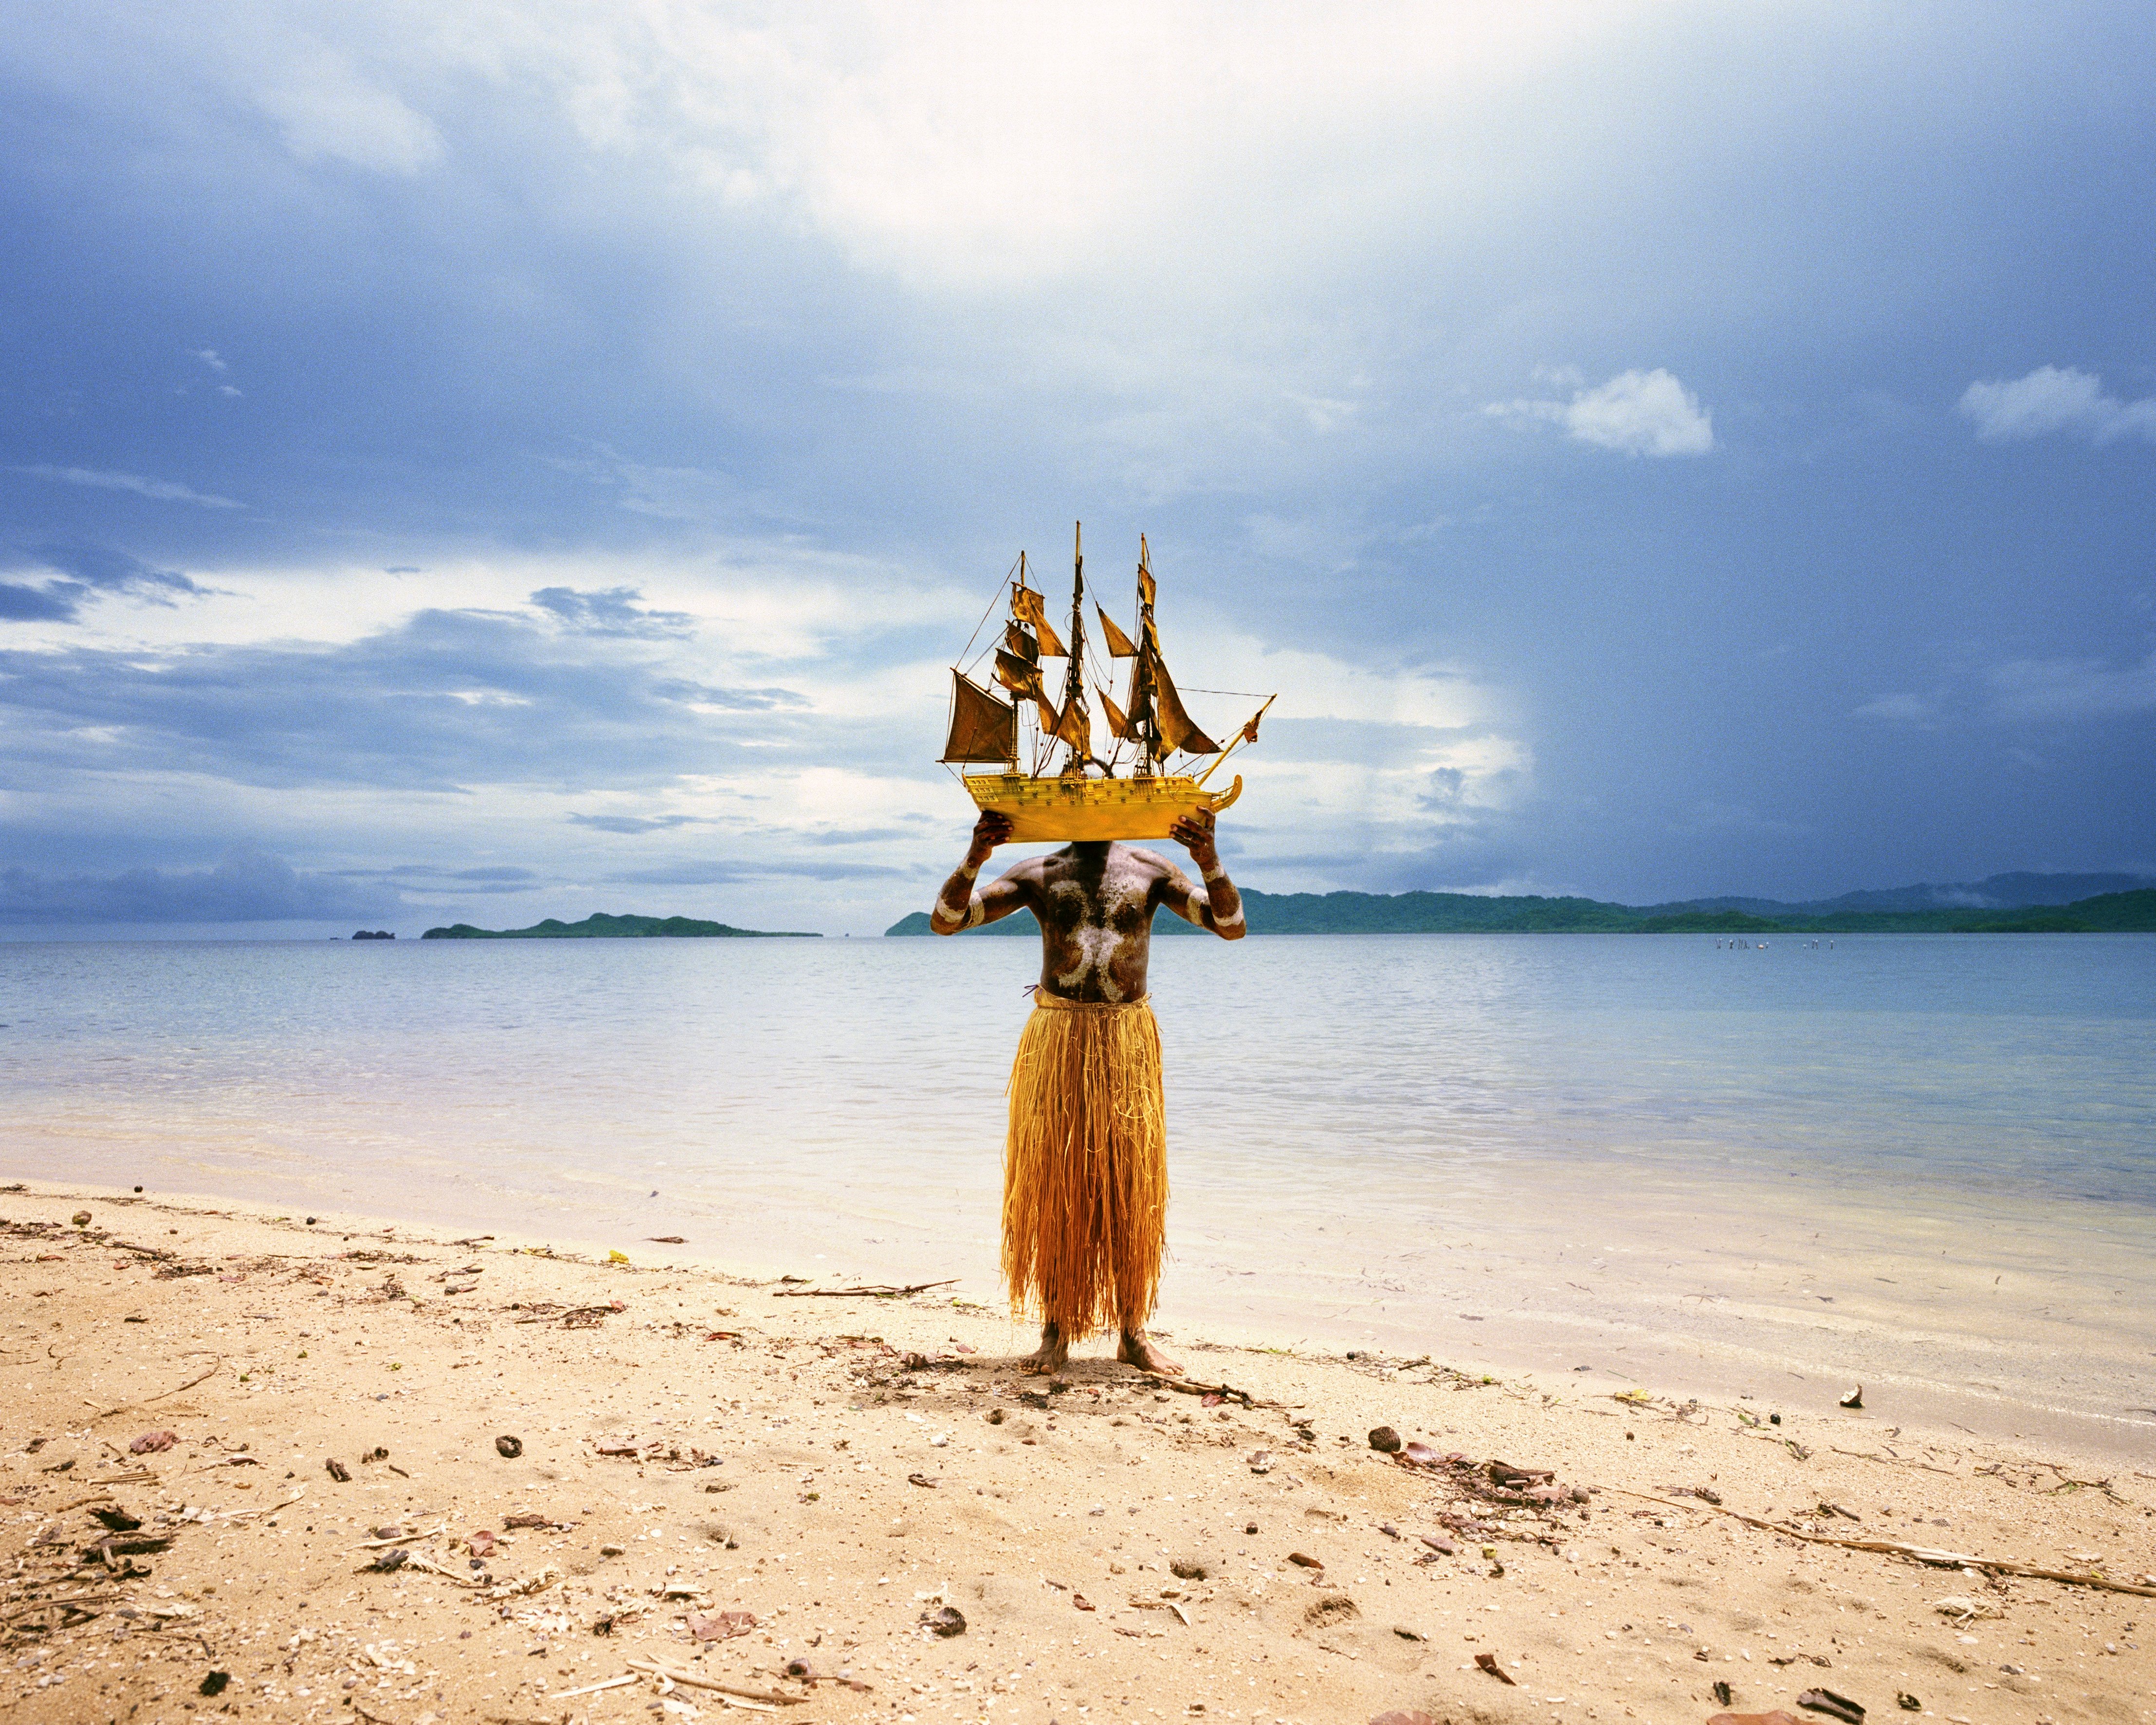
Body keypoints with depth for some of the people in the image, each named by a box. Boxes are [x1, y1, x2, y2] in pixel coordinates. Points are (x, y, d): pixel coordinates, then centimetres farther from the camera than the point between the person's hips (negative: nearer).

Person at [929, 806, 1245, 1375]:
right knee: (1054, 1187, 2)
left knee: (1129, 1187, 3)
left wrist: (1209, 860, -16)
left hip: (1128, 1039, 1)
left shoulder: (1150, 870, 8)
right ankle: (1056, 1332, 12)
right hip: (1057, 1037, 0)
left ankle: (1132, 1331, 14)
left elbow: (1232, 926, 0)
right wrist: (974, 858, -15)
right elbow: (944, 921, 2)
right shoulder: (1038, 873, 7)